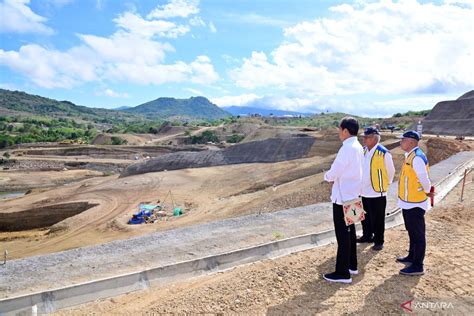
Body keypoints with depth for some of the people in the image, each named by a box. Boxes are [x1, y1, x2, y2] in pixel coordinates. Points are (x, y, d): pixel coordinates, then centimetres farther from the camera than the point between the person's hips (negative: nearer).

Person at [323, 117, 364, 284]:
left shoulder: (347, 148, -21)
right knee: (350, 231, 18)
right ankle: (351, 265, 31)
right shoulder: (358, 147, 8)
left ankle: (343, 273, 7)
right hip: (352, 194, 9)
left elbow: (333, 173, -19)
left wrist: (327, 176, 1)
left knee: (342, 234, -2)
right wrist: (336, 177, 7)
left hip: (342, 197, -9)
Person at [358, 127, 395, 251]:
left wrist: (386, 184, 9)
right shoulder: (363, 151, 3)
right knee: (365, 217, 19)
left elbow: (391, 171, -2)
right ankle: (367, 236, 36)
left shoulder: (384, 153, -16)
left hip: (377, 192, -6)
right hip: (363, 191, 6)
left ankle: (378, 241, 21)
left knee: (377, 219, 6)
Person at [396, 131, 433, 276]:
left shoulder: (417, 157, -22)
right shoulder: (410, 155, 9)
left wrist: (427, 191, -5)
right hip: (408, 202, 10)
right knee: (412, 232, 22)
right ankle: (412, 257, 38)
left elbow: (424, 179, -23)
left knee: (418, 234, 2)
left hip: (415, 203, -10)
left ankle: (418, 266, 13)